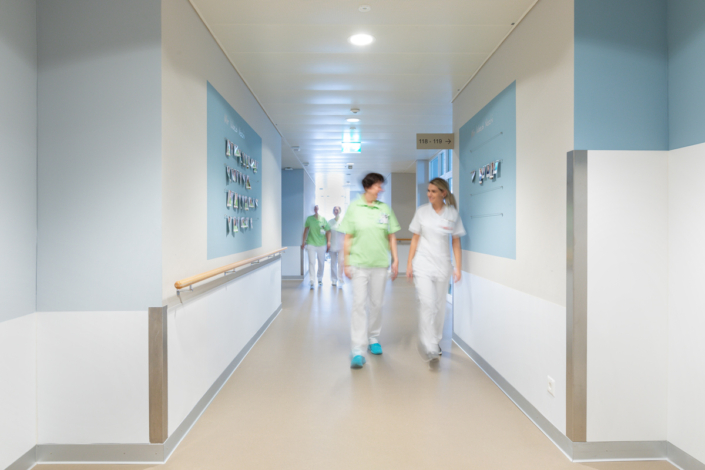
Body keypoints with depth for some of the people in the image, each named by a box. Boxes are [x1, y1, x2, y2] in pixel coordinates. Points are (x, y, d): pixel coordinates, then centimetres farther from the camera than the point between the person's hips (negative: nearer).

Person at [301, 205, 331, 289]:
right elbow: (306, 230, 10)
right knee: (311, 262, -10)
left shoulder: (323, 219, 3)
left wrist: (328, 242, -3)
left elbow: (328, 231, 5)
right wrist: (303, 241, 8)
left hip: (322, 244, 1)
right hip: (311, 243, -1)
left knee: (321, 263, 9)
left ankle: (320, 279, 28)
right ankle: (311, 281, -10)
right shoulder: (309, 219, 4)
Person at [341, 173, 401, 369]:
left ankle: (373, 339, 32)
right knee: (359, 304, -7)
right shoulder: (353, 207, -2)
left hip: (380, 263, 3)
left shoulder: (385, 209, 5)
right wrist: (346, 263, -2)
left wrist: (395, 260, 5)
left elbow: (391, 237, 9)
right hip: (359, 263, -2)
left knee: (376, 303, 12)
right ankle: (358, 350, -5)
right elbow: (348, 238, 0)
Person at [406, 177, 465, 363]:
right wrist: (409, 264, 2)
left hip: (442, 265, 1)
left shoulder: (452, 213, 2)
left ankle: (436, 341, 29)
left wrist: (458, 267, 0)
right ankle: (429, 348, -8)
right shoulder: (422, 211, 2)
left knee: (440, 305, 10)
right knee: (427, 304, -12)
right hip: (423, 265, -1)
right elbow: (415, 239, 6)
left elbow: (456, 242, 5)